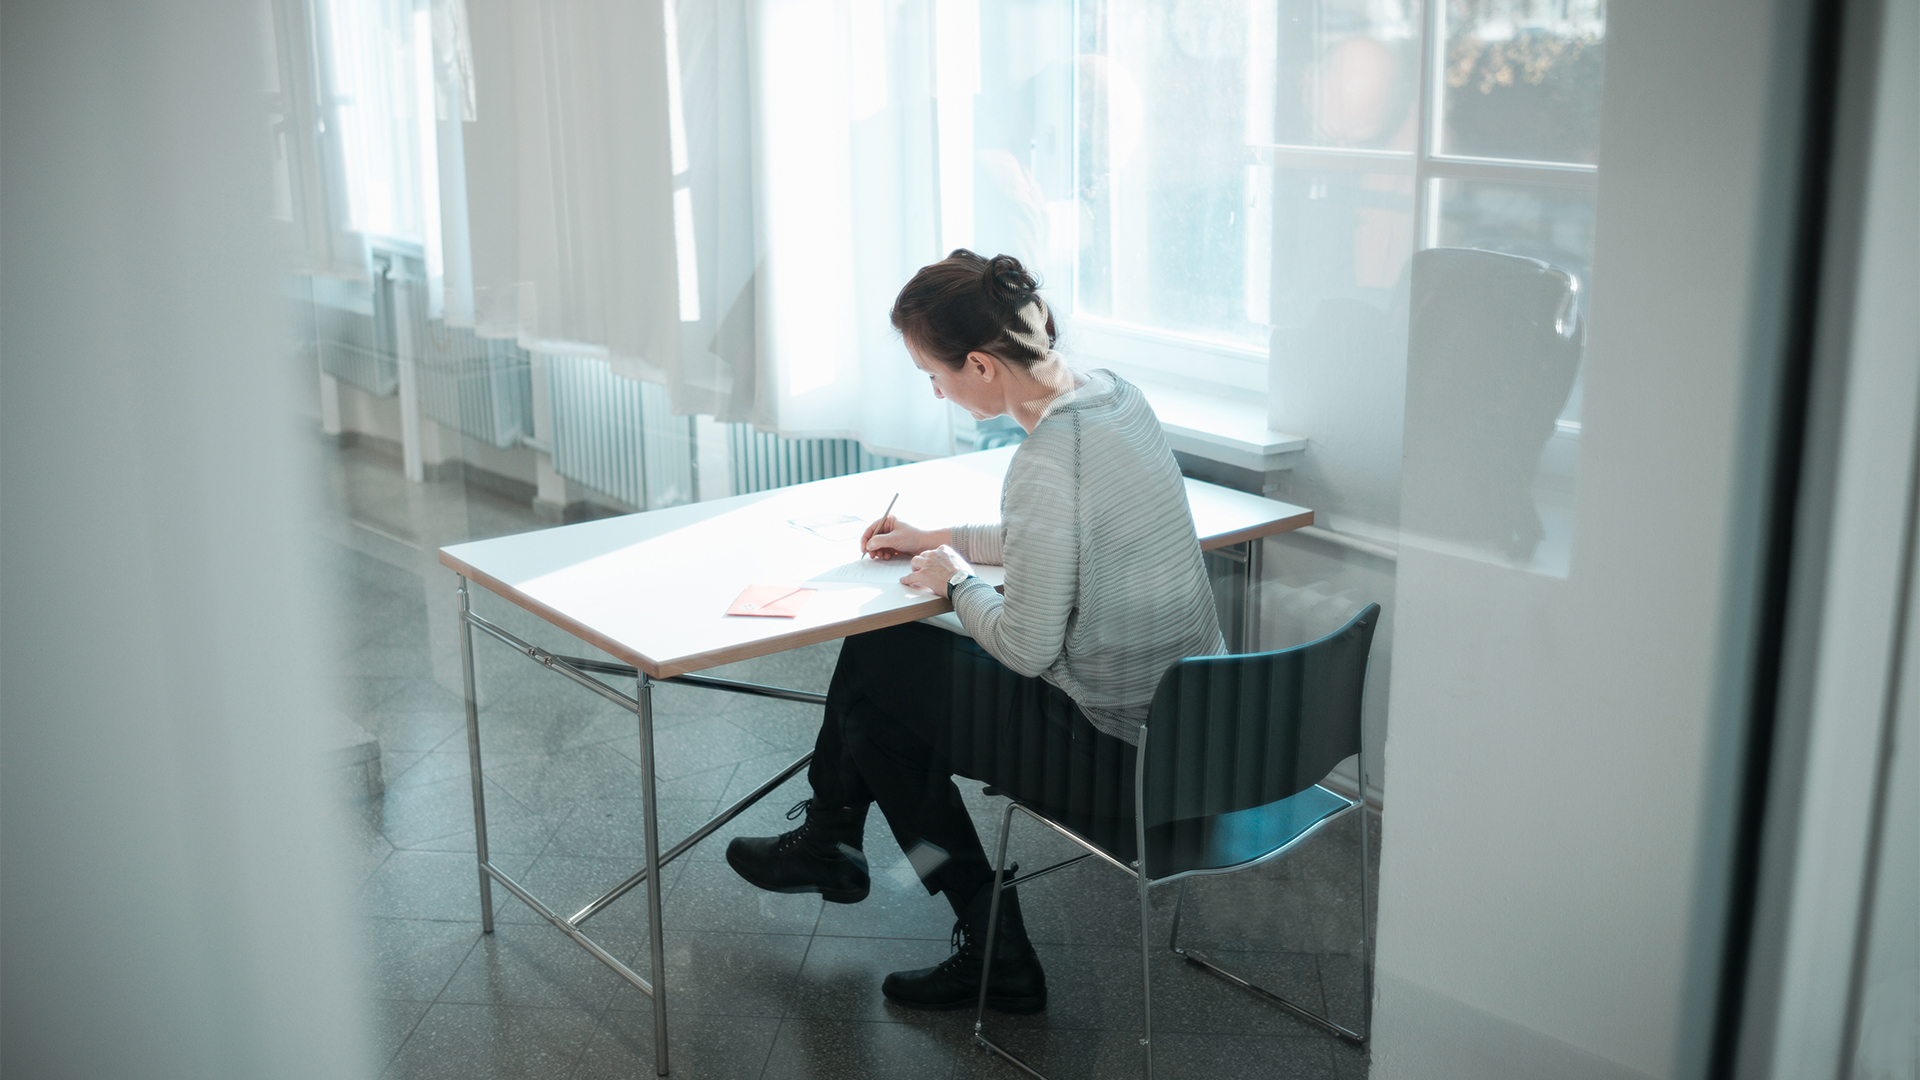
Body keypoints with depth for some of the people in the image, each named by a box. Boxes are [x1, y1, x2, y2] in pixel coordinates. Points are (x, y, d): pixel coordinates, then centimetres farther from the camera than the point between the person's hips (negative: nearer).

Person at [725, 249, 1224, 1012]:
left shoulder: (1044, 464, -28)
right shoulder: (1115, 396, 0)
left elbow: (1026, 649, -22)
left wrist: (956, 581, -3)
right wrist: (945, 539, 17)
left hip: (1120, 755, -9)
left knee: (873, 674, 8)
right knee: (874, 651, 15)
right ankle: (827, 842, 37)